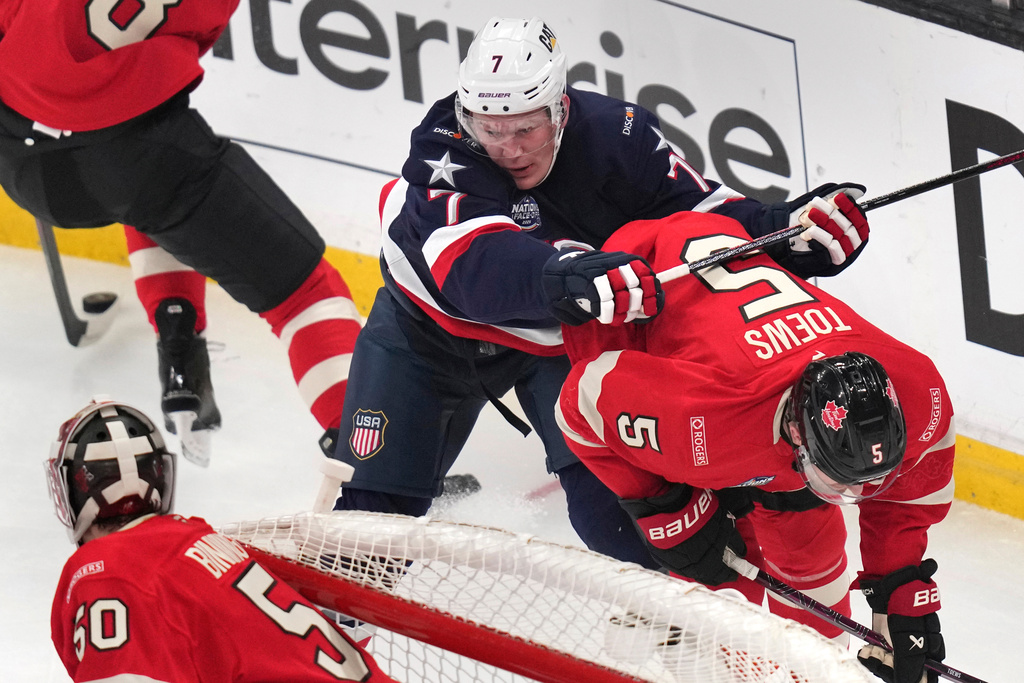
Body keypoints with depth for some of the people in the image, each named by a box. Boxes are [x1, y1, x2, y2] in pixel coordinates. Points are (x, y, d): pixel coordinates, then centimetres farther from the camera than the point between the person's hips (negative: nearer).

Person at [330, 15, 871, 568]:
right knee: (375, 494, -1)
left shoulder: (613, 135, -24)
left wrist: (786, 227, -36)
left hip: (559, 334, 1)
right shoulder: (442, 152, -34)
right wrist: (566, 276, -70)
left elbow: (698, 209, -17)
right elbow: (474, 262, -52)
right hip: (429, 326, -1)